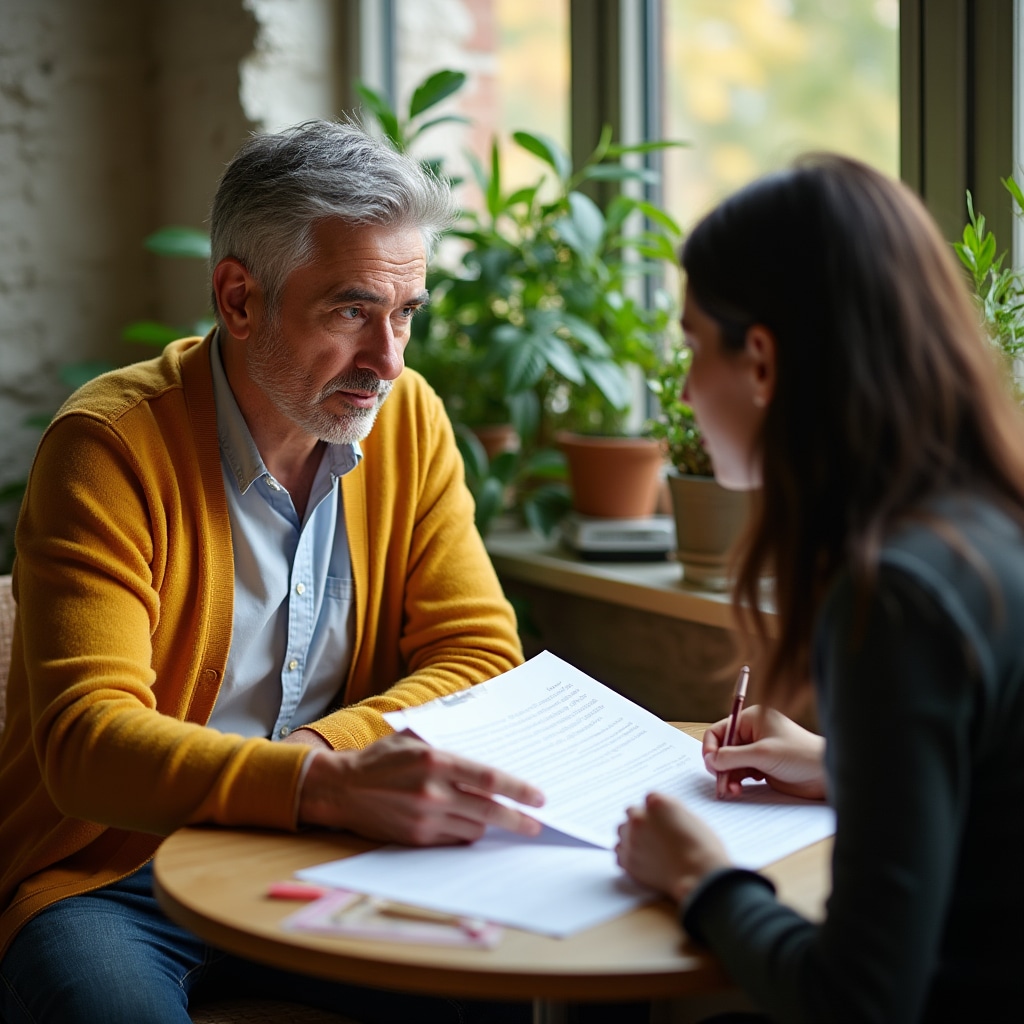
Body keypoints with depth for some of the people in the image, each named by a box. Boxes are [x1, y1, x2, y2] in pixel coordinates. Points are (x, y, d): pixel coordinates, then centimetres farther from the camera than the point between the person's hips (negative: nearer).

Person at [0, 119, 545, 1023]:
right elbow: (87, 740, -25)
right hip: (105, 875, -4)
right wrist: (326, 784, -41)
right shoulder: (111, 442, -16)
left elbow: (480, 655, 0)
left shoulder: (407, 420, 0)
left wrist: (330, 745, -20)